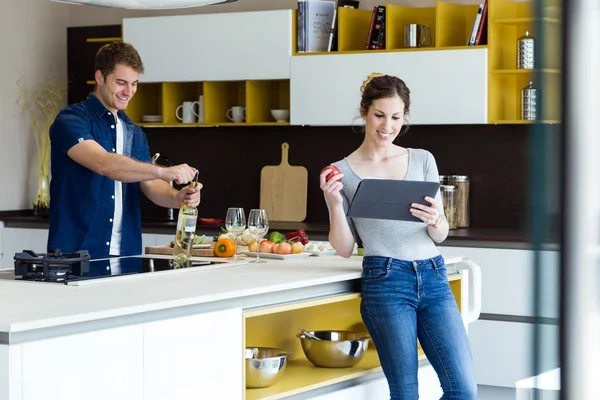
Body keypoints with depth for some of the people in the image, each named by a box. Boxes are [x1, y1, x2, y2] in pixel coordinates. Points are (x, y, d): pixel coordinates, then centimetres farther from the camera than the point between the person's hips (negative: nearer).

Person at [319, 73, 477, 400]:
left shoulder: (423, 160, 11)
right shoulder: (342, 173, 6)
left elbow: (441, 236, 11)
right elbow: (344, 248, 4)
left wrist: (434, 220, -12)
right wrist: (335, 204, -11)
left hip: (434, 277, 3)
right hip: (386, 281, -3)